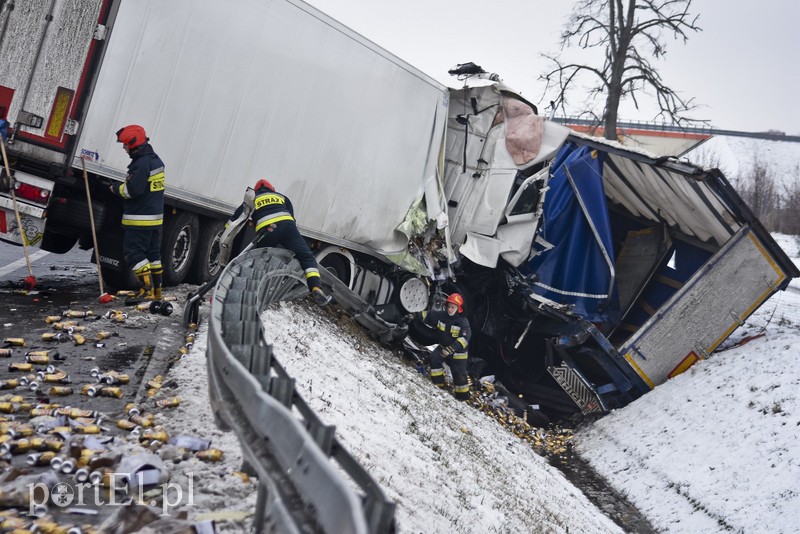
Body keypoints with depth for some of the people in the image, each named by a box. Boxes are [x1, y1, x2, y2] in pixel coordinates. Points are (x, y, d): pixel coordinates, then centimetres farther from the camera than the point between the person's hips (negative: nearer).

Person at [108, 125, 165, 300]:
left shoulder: (141, 163, -18)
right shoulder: (156, 160, 14)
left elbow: (133, 190, -23)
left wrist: (116, 188, -4)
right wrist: (121, 186, 16)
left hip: (140, 219, -10)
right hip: (155, 216, 10)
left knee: (134, 252, -5)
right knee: (153, 253, 14)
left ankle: (147, 291, -8)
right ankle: (156, 290, 19)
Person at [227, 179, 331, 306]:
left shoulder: (252, 200, 30)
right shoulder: (282, 197, 33)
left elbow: (234, 219, 27)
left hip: (266, 231, 0)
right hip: (286, 224, 1)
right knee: (306, 257, -1)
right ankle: (316, 289, -18)